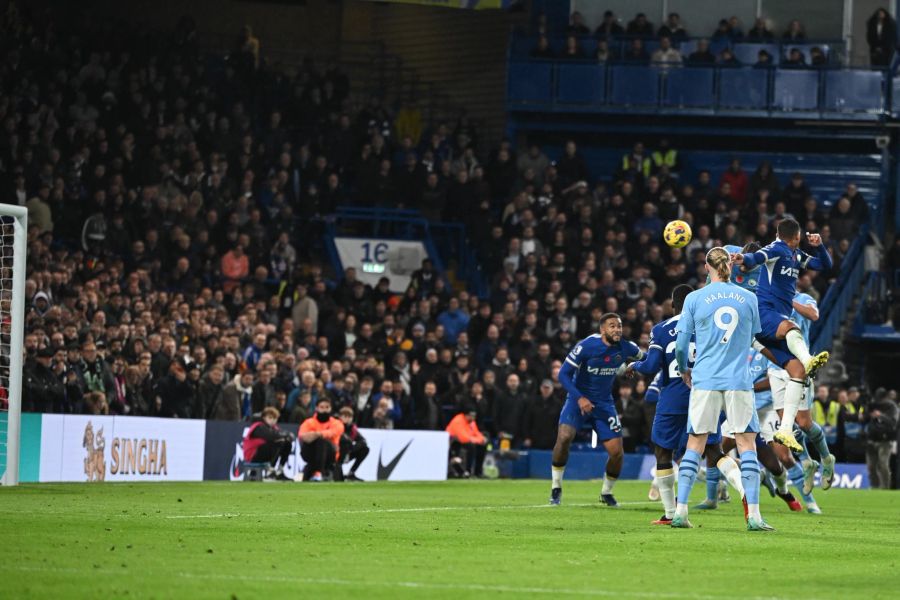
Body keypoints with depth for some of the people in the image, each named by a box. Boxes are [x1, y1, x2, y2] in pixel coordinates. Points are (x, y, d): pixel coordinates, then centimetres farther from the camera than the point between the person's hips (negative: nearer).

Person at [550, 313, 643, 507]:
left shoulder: (625, 348, -6)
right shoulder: (586, 346, -18)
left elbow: (643, 359, 18)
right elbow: (563, 374, -16)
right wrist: (579, 398, -26)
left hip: (604, 403, 3)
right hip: (579, 399, -3)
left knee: (617, 453, -5)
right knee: (564, 437, -27)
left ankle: (606, 492, 22)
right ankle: (556, 488, -9)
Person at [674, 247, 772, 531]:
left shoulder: (694, 299, 0)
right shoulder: (748, 298, 4)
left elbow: (681, 344, 3)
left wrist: (685, 369, 23)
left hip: (704, 380, 0)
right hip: (738, 380, 0)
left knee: (695, 444, 7)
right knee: (747, 443, 1)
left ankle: (680, 511, 4)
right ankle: (753, 515, -7)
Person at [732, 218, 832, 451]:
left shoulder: (796, 255, 25)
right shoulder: (777, 249, -1)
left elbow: (826, 265, 34)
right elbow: (758, 257, -22)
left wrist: (819, 246, 13)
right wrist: (744, 258, -46)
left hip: (780, 319, 8)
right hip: (764, 312, -8)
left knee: (797, 370, -5)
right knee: (788, 327, -41)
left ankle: (785, 429, -8)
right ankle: (808, 359, -71)